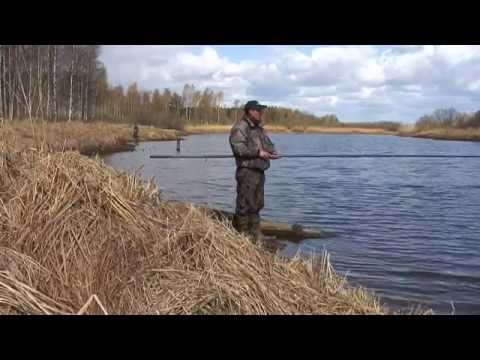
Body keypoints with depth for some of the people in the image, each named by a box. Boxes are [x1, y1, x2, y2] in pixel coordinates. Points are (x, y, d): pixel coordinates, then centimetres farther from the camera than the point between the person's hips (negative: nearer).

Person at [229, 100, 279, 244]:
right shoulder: (240, 128, -11)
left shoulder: (259, 128, 19)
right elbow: (238, 148, -22)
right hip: (247, 171, -10)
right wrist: (258, 152, -23)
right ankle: (243, 233, 3)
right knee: (245, 203, -5)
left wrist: (272, 152, 3)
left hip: (259, 171, 10)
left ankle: (255, 233, 25)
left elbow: (268, 143, 26)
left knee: (257, 203, 15)